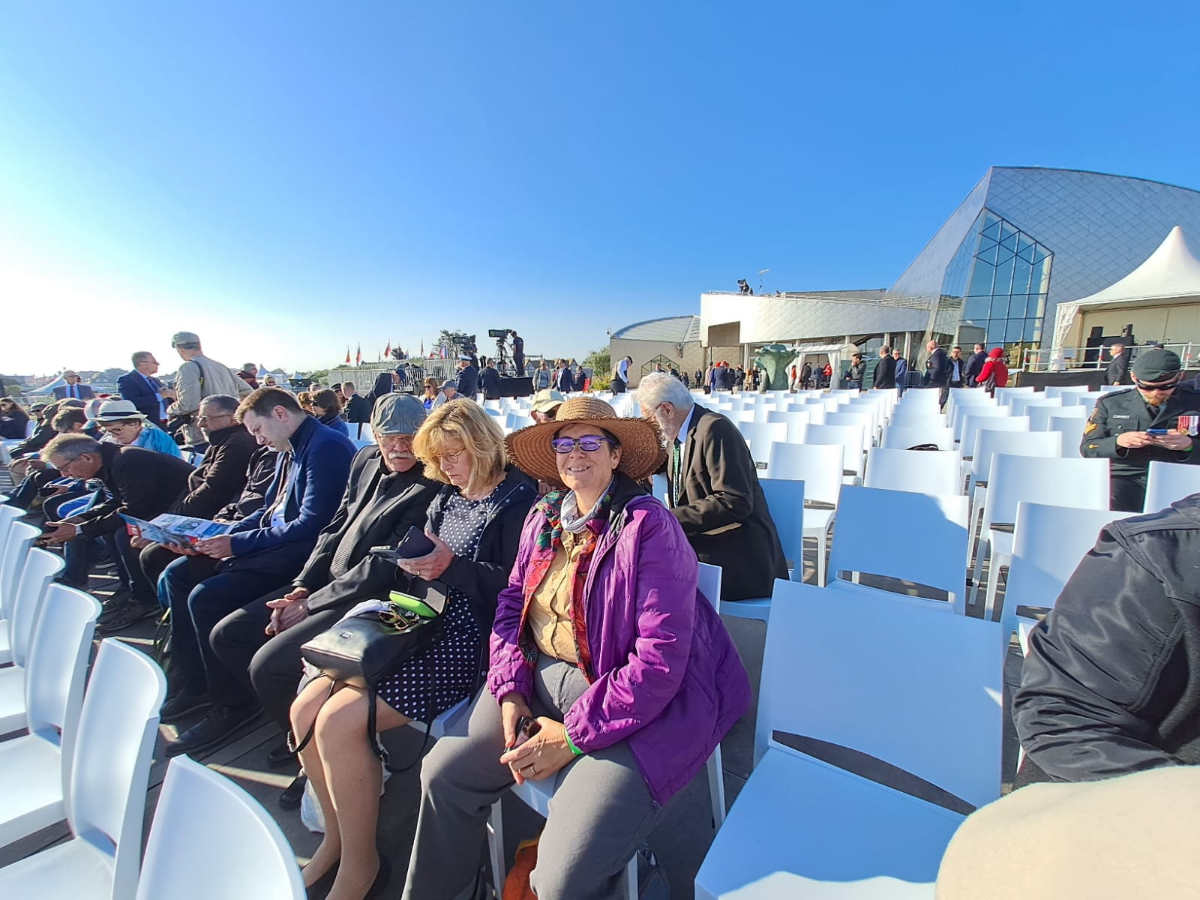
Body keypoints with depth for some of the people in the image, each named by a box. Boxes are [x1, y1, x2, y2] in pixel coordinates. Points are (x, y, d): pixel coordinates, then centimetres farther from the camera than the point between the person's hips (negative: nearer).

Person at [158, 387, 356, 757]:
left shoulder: (326, 448, -18)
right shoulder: (290, 451, 15)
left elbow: (311, 525, -24)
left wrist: (238, 543, -17)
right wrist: (221, 537, 7)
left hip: (299, 556, -11)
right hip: (271, 546, 11)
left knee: (206, 597, -21)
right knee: (176, 576, 12)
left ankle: (232, 704, -2)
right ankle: (193, 683, 18)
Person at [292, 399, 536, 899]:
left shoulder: (518, 500, -10)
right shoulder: (448, 498, 16)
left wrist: (451, 566, -24)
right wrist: (414, 562, 0)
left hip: (466, 641, -8)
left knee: (338, 721, -18)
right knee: (305, 710, -1)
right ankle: (336, 835, 21)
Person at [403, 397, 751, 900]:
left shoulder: (649, 526, -17)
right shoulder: (544, 518, 4)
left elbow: (660, 660, -20)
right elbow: (512, 603, 10)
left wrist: (574, 735, -16)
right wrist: (510, 691, -4)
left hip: (635, 707, -6)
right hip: (541, 681, 6)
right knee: (443, 772, 3)